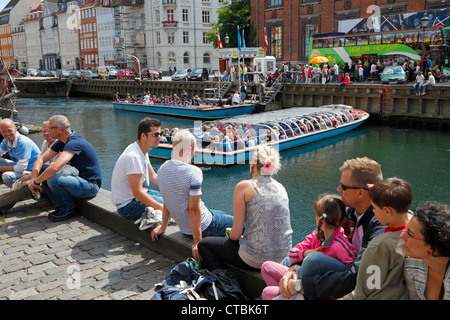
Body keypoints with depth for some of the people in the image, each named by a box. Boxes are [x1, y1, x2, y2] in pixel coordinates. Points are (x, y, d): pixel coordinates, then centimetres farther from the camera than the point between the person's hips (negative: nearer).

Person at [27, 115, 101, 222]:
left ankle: (68, 209, -5)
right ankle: (60, 206, 8)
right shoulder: (62, 142, 7)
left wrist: (36, 181, -22)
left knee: (53, 179, -30)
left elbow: (55, 168, -35)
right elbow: (41, 159, 7)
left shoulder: (74, 143, -24)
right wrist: (33, 177, -11)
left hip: (90, 186, -9)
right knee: (42, 170, 5)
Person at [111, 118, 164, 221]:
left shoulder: (142, 151, 5)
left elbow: (153, 177, 13)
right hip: (127, 206, -10)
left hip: (139, 193, 10)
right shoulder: (133, 157, -27)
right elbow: (137, 193, -30)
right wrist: (163, 208, -29)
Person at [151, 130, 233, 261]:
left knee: (221, 214, 31)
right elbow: (194, 209, -26)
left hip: (184, 229, 8)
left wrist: (162, 227, 20)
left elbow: (167, 203, 9)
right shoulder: (194, 172, -25)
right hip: (203, 227, -8)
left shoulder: (161, 170, -2)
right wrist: (197, 242, -21)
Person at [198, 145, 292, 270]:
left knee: (203, 245, 16)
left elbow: (236, 234, -10)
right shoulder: (281, 187, 8)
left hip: (256, 260, -6)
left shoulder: (244, 186, -10)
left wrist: (231, 235, 13)